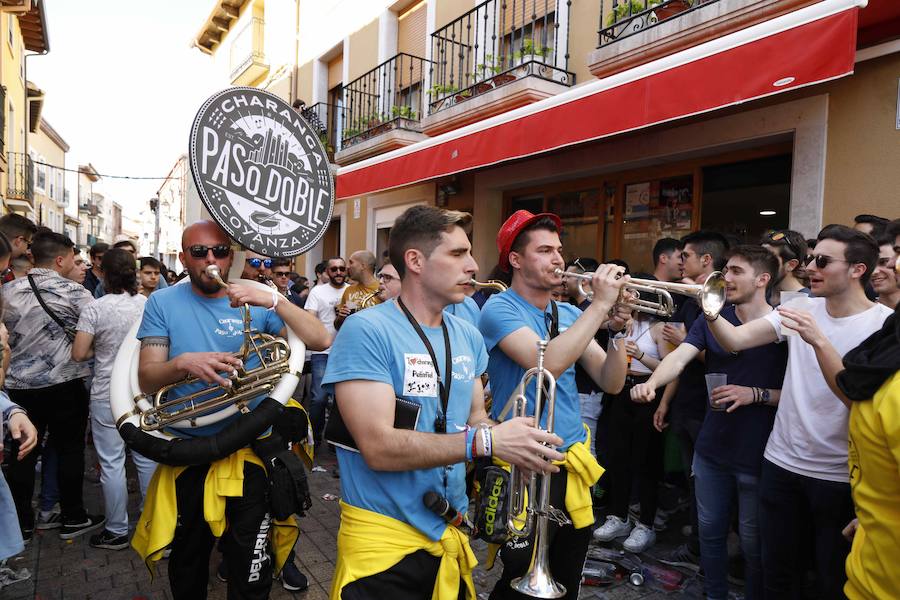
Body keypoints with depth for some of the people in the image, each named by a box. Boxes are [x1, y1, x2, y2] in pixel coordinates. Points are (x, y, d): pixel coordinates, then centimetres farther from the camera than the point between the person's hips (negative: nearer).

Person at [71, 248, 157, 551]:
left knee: (112, 463, 7)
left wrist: (101, 349, 7)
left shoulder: (95, 308, -12)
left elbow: (79, 354, -12)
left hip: (107, 395, -3)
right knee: (147, 458, 13)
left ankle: (117, 531, 17)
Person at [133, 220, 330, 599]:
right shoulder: (162, 303, -1)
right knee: (187, 567, 23)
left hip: (249, 453, -1)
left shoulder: (255, 302, -2)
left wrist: (273, 301, -25)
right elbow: (147, 380, -8)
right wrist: (183, 363, -29)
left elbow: (320, 341, -13)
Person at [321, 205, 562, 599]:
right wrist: (487, 441, -28)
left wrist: (511, 443, -11)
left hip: (451, 533, 7)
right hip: (384, 539, -6)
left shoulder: (467, 336, 3)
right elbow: (379, 447, -24)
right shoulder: (367, 331, -18)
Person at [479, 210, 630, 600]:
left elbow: (611, 383, 4)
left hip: (573, 464, 7)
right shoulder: (500, 309, -13)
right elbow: (548, 364, -29)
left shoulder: (570, 315, 7)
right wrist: (600, 304, -23)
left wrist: (617, 329, -11)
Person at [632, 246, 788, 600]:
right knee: (710, 530, 18)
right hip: (711, 448, 4)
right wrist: (651, 384, -30)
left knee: (753, 541, 12)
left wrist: (756, 394, -21)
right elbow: (679, 358, -12)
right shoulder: (711, 319, 2)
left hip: (758, 454, -4)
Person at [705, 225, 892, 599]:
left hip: (839, 477, -3)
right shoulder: (801, 308, 0)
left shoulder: (884, 323, -12)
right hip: (781, 463, 4)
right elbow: (734, 341, -11)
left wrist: (818, 340, -34)